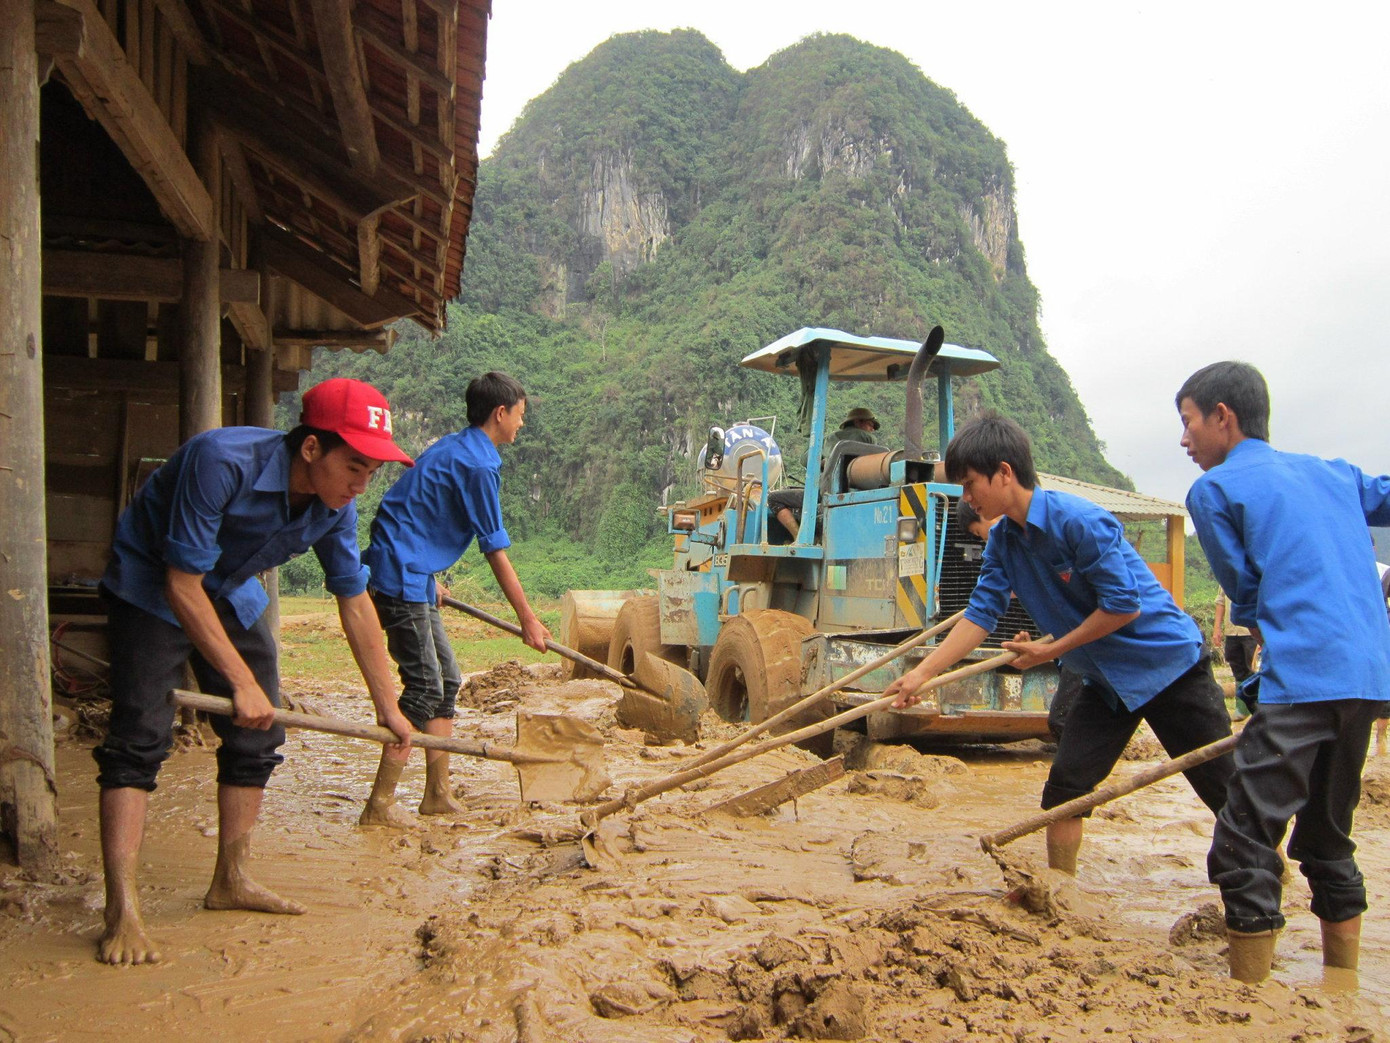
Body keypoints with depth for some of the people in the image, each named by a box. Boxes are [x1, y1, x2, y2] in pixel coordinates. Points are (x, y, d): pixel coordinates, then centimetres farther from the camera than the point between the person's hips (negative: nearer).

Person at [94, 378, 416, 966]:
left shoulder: (335, 505, -16)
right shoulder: (221, 461, -36)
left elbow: (355, 602, -5)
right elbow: (181, 584, -30)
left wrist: (387, 706, -2)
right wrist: (242, 681, -29)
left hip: (232, 596, 6)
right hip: (151, 589, -6)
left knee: (257, 739, 4)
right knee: (138, 740, -16)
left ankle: (230, 880, 19)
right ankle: (121, 913, -13)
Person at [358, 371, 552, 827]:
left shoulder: (454, 448, 15)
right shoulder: (478, 463, -15)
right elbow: (495, 550, -14)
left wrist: (430, 580, 29)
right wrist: (527, 618, -7)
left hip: (410, 577, 10)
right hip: (402, 578, -10)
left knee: (446, 681, 12)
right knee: (424, 687, -7)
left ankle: (438, 793, 18)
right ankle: (380, 804, -2)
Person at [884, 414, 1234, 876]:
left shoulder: (1078, 521, -26)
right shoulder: (1003, 540, -2)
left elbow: (1123, 605, -24)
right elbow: (980, 614, -2)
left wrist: (1052, 650, -17)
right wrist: (922, 672, -8)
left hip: (1169, 661, -7)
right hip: (1106, 679, 7)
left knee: (1227, 789, 3)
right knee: (1063, 789, 2)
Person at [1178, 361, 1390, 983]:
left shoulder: (1214, 489, 1)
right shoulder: (1334, 474, 19)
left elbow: (1245, 593, 6)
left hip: (1305, 680, -8)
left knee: (1244, 843, -4)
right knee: (1328, 836, 20)